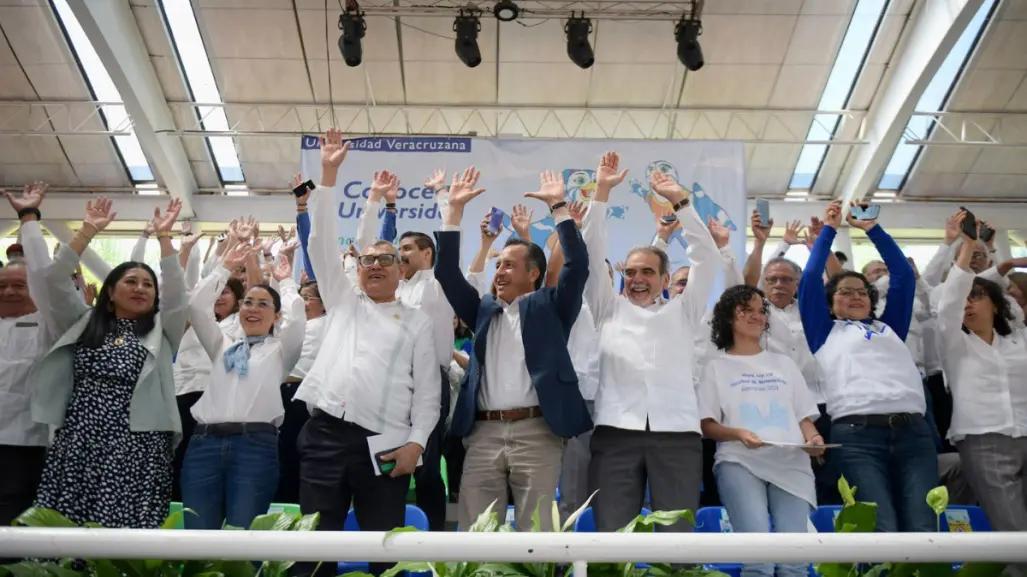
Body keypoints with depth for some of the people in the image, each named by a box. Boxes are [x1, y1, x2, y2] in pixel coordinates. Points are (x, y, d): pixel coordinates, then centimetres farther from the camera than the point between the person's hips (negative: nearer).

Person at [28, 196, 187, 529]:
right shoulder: (85, 323, 16)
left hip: (137, 447, -2)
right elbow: (52, 279, 6)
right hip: (77, 443, 2)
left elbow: (176, 290, -4)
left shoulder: (161, 331, 12)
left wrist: (164, 235, -9)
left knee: (127, 534, -7)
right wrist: (88, 231, 1)